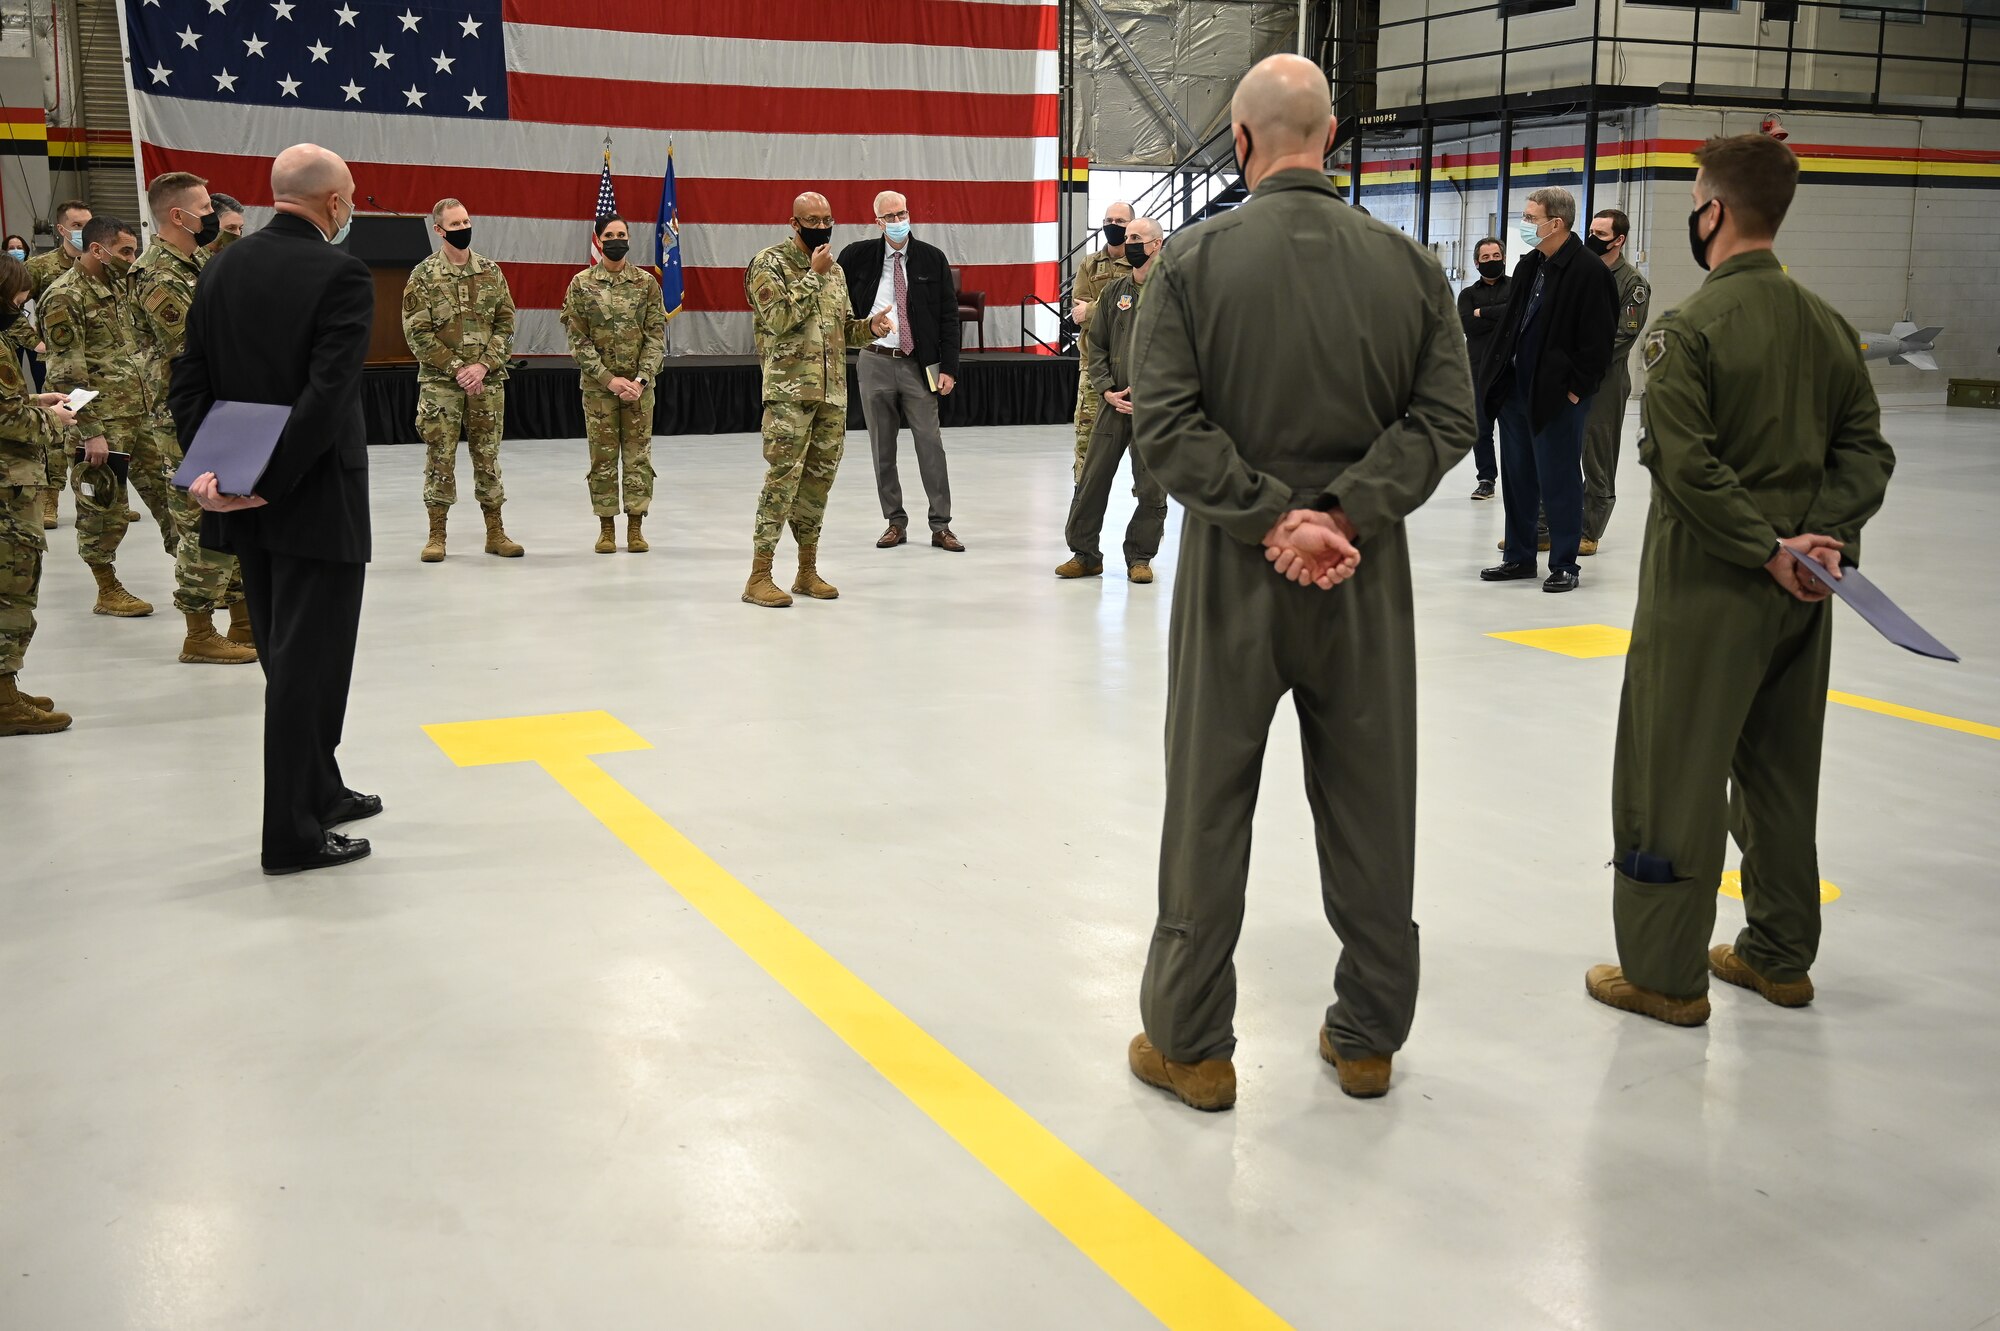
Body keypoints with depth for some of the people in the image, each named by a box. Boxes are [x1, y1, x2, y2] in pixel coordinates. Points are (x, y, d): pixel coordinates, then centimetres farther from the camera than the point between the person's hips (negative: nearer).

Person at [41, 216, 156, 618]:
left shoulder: (120, 285, 11)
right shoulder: (64, 298, -12)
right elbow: (67, 374, -16)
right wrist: (91, 432, -19)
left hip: (144, 414, 8)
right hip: (104, 421, -7)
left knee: (169, 492, 10)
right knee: (104, 509, 2)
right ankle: (108, 592, 14)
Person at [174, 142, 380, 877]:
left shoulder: (223, 269, 7)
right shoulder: (342, 274, -14)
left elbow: (189, 383, 4)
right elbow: (328, 395, -23)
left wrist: (211, 467, -3)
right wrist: (271, 480, -19)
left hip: (248, 509, 7)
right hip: (317, 504, -7)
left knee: (287, 659, 18)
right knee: (309, 664, 0)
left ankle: (319, 794, 32)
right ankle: (293, 835, 6)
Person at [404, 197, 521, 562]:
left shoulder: (491, 271, 6)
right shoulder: (423, 276, -2)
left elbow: (506, 324, 5)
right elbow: (417, 333, -6)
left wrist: (483, 365, -8)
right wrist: (457, 368, -12)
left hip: (487, 380, 2)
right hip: (440, 382, -2)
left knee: (487, 456, 8)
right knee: (440, 457, 0)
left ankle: (495, 533, 16)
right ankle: (437, 535, 9)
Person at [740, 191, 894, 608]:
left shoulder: (835, 269, 17)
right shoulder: (769, 265, -5)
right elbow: (779, 318, -19)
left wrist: (870, 327, 1)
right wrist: (813, 275, -15)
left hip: (833, 392, 7)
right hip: (789, 391, -7)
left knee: (819, 477, 10)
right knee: (782, 476, -11)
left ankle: (807, 571, 19)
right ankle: (759, 577, -7)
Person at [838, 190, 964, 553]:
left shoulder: (932, 258, 1)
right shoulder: (857, 256, 1)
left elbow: (948, 315, 1)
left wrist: (948, 367, -5)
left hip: (918, 364, -1)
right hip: (875, 362, 1)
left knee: (930, 444, -2)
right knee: (882, 448, 6)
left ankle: (941, 525, 4)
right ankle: (895, 522, 16)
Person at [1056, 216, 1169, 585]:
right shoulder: (1115, 290, 11)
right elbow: (1097, 345, 12)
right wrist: (1107, 390, -2)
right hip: (1115, 402, 4)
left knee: (1151, 488, 3)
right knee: (1093, 478, 4)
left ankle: (1140, 557, 16)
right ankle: (1085, 552, 15)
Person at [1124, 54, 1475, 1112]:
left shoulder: (1193, 260, -7)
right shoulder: (1408, 263, 0)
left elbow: (1166, 424, -13)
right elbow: (1443, 417, -5)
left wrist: (1274, 518, -13)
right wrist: (1345, 513, -11)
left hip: (1234, 569, -2)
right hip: (1365, 572, 2)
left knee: (1208, 808, 9)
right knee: (1370, 810, 13)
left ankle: (1189, 1044, 19)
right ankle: (1367, 1036, 26)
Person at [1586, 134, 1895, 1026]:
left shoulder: (1688, 327, -15)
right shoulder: (1828, 325, 7)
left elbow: (1688, 462, -22)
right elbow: (1865, 449, 5)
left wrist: (1770, 549, -15)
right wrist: (1826, 536, -5)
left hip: (1706, 589, -7)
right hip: (1798, 593, 7)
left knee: (1674, 778, 2)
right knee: (1780, 773, 17)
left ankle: (1666, 974, 9)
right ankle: (1779, 956, 29)